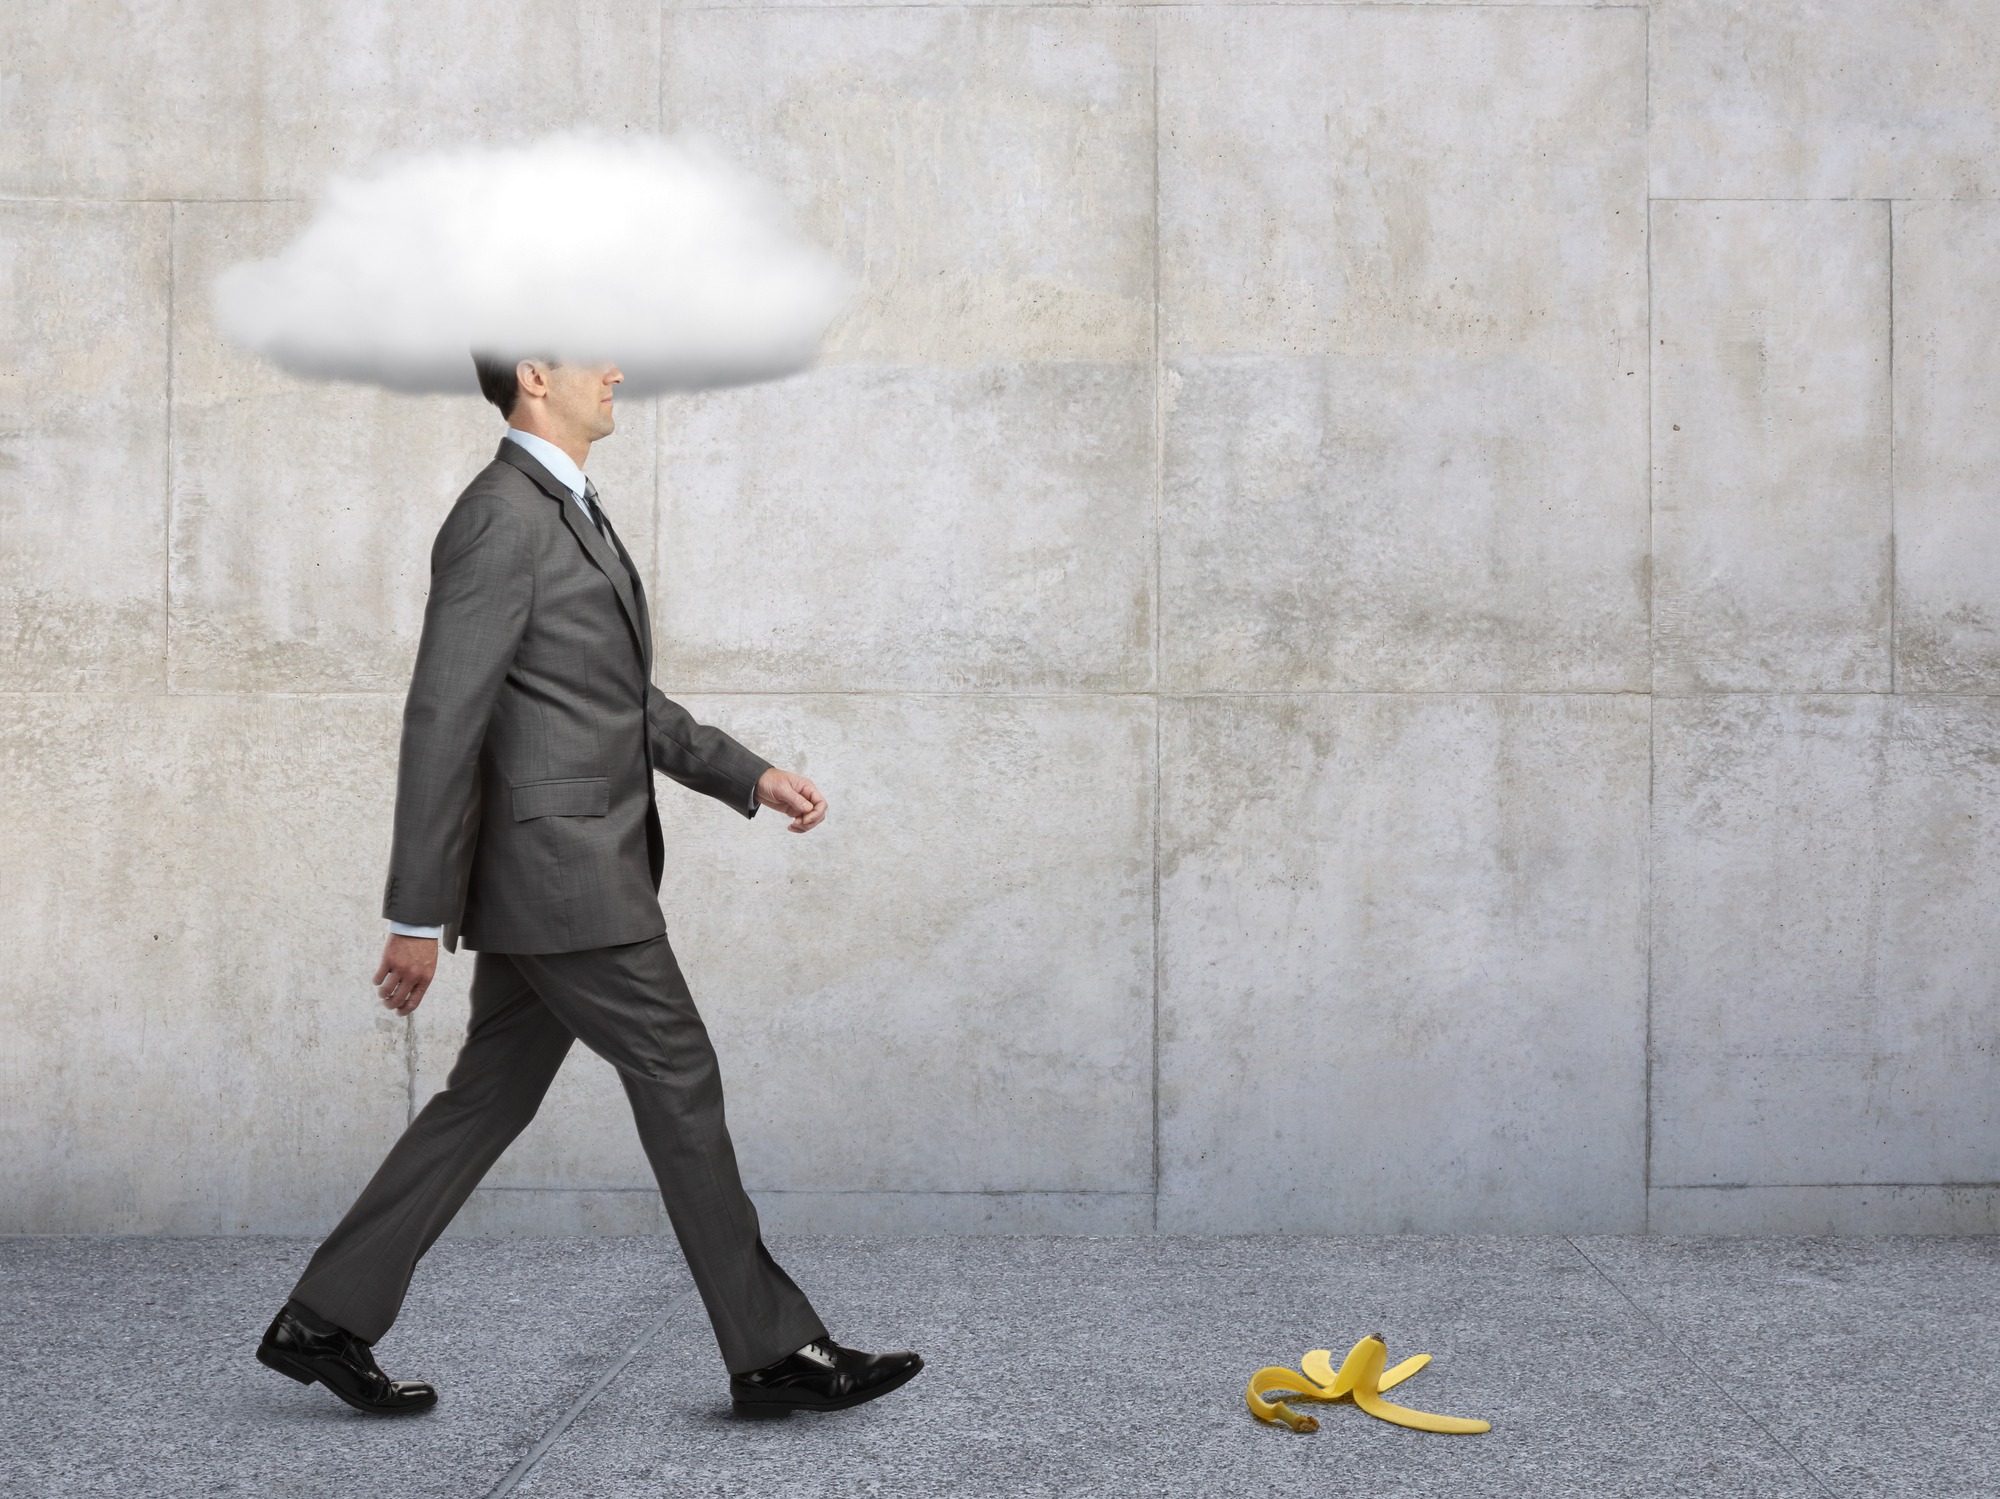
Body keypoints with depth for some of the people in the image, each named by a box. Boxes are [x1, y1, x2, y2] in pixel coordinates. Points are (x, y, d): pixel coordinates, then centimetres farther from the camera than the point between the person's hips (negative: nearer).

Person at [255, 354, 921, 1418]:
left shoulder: (571, 513, 18)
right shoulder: (499, 518, -15)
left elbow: (623, 699, 24)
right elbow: (441, 723, -18)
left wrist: (749, 776, 17)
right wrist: (417, 917, -18)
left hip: (575, 869, 10)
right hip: (561, 872, -10)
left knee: (489, 1101, 13)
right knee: (679, 1082, -3)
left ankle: (326, 1320, 21)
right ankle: (773, 1351, 7)